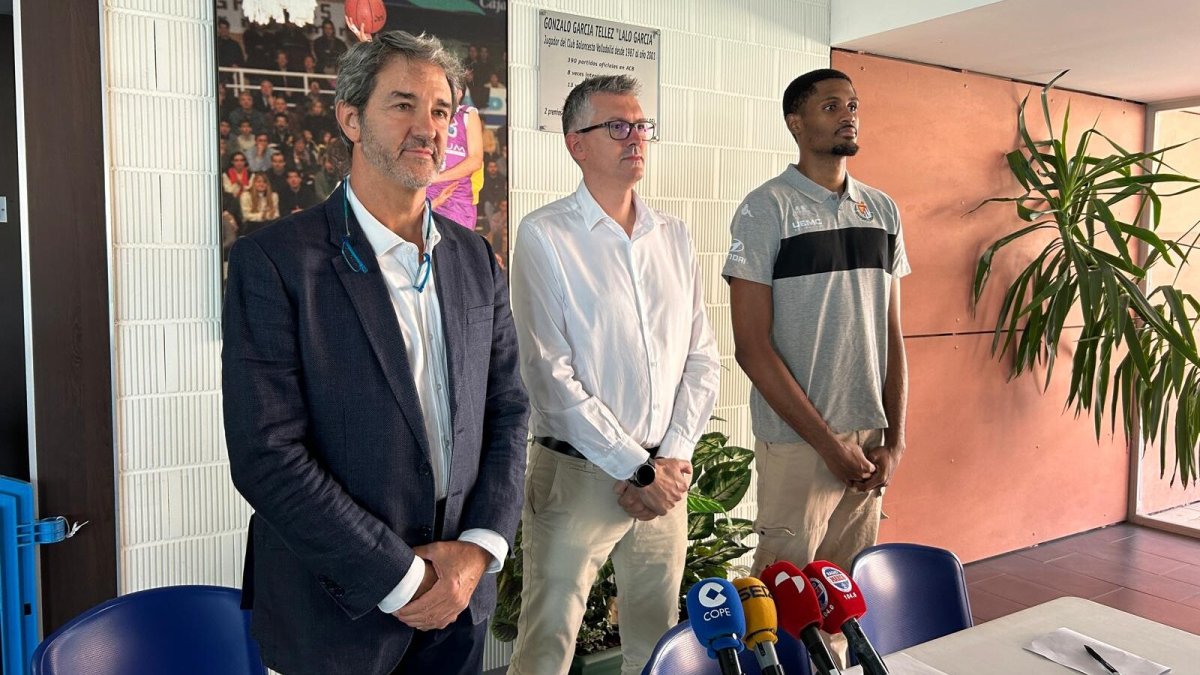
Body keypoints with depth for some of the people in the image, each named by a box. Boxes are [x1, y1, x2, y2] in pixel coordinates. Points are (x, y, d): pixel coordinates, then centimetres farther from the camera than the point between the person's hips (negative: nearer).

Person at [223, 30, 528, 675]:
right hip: (337, 611, -4)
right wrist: (402, 578, -15)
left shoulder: (474, 258, 4)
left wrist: (482, 546, -7)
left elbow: (507, 409, 6)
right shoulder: (272, 260, -12)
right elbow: (265, 455, -17)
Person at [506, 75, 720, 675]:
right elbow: (550, 374, -13)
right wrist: (636, 469, -12)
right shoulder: (544, 236, -7)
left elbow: (701, 357, 8)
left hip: (663, 474, 5)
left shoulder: (673, 235, 9)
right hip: (576, 473, -5)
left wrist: (673, 457, -4)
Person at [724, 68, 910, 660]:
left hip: (870, 440, 5)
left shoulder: (882, 210, 10)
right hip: (797, 443, -5)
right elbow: (752, 347, -11)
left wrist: (895, 440, 4)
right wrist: (828, 443, -12)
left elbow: (892, 333, 13)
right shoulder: (767, 208, -7)